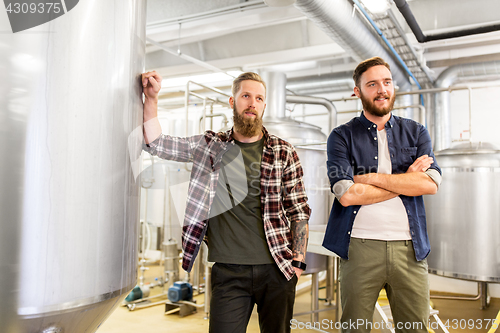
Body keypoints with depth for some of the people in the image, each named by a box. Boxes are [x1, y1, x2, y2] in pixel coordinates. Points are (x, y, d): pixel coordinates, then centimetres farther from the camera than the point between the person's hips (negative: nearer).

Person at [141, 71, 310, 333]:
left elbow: (299, 212, 3)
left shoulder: (283, 152, 2)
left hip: (276, 270, 0)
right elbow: (156, 144, 5)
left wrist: (298, 262, -3)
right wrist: (151, 97, -4)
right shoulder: (209, 146, 6)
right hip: (227, 271, 0)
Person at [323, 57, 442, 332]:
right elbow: (346, 194, -12)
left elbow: (430, 183, -5)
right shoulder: (342, 137, 2)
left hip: (409, 248, 3)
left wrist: (372, 177, -10)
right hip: (360, 247, -2)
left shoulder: (415, 133, 11)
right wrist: (405, 180, -5)